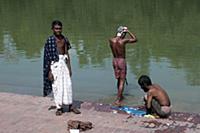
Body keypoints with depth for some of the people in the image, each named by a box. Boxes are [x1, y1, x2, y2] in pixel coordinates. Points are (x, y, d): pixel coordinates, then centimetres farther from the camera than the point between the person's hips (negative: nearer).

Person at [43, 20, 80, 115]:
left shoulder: (64, 39, 8)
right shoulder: (50, 40, -6)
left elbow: (67, 53, 13)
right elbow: (48, 57, -7)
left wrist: (69, 67, 11)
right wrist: (49, 71, -9)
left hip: (64, 62, 4)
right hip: (55, 64, -4)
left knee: (68, 85, 5)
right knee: (57, 87, 1)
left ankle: (70, 106, 17)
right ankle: (59, 108, 13)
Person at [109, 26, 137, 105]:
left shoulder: (111, 40, -5)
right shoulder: (123, 41, -18)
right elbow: (135, 39, -4)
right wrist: (128, 32, -2)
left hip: (114, 60, 6)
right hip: (122, 61, -6)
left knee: (119, 80, 23)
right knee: (122, 81, 1)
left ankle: (120, 96, 39)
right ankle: (117, 100, -4)